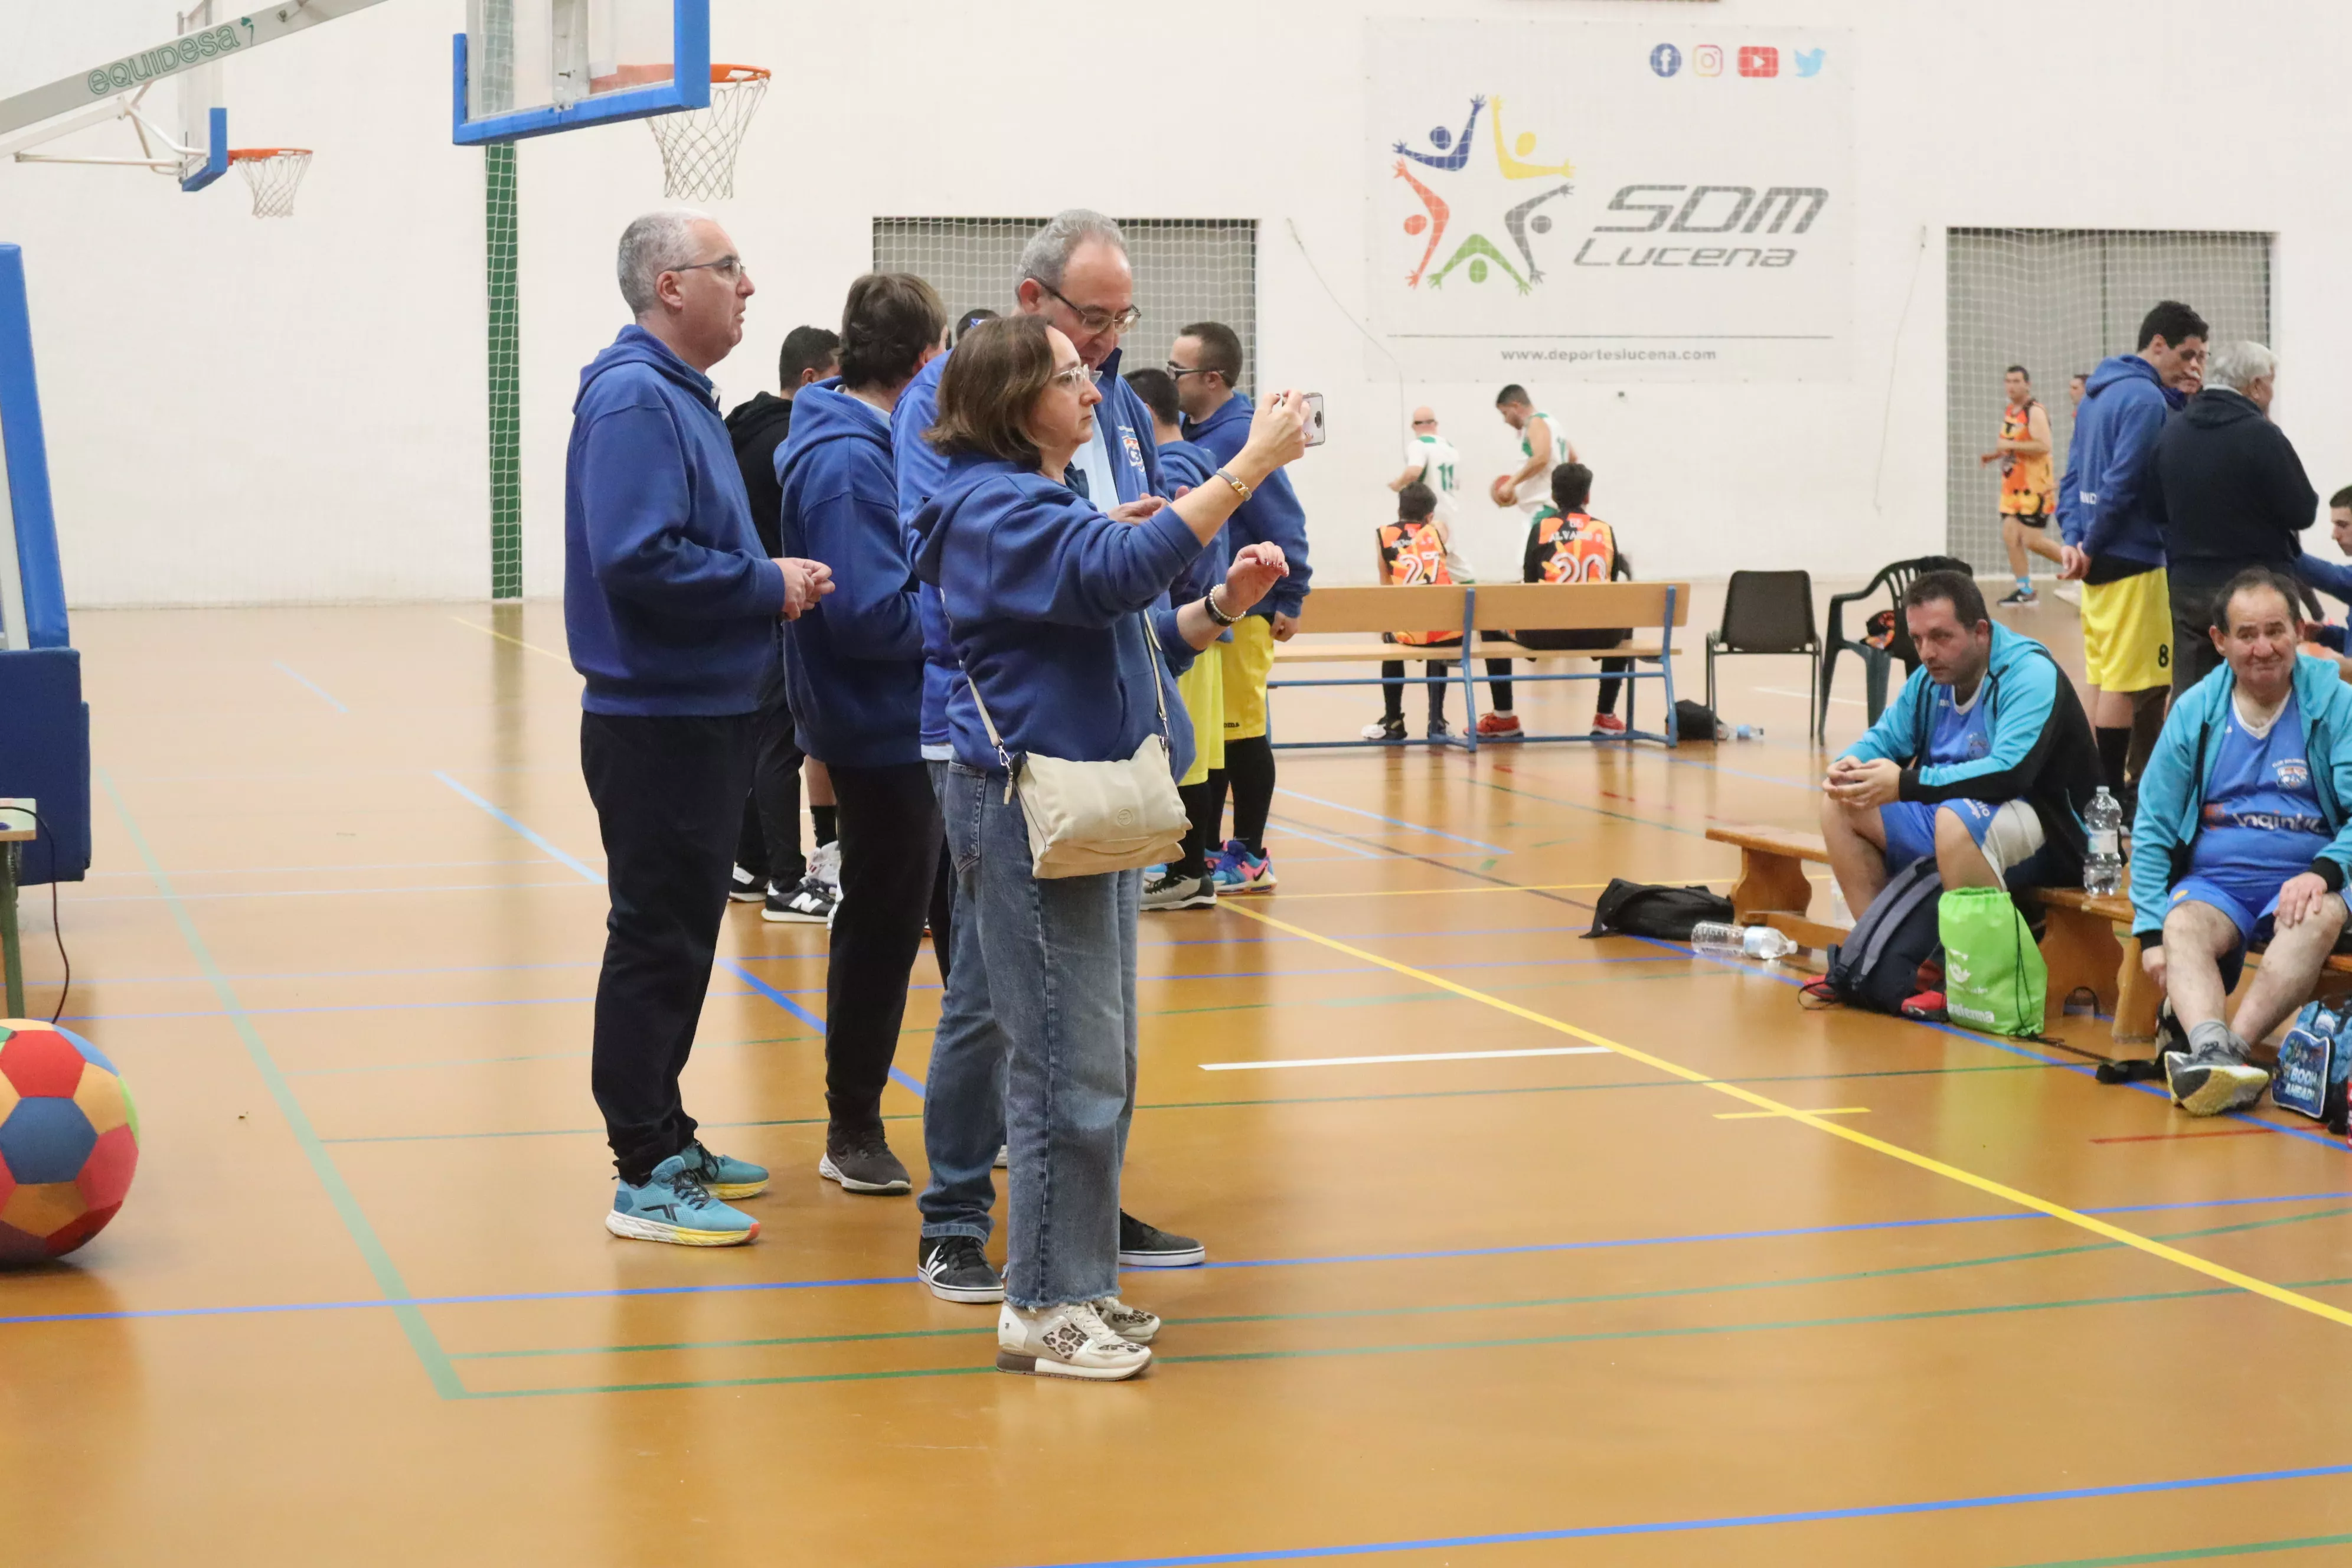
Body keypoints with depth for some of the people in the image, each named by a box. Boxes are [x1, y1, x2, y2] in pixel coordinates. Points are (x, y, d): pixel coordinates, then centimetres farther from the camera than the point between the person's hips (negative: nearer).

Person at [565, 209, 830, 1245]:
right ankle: (646, 1179, 1)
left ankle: (665, 1138, 26)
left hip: (700, 719, 10)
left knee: (681, 937, 16)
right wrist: (767, 586, -17)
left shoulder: (681, 396, 15)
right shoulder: (634, 400, -17)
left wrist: (773, 577, 6)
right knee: (656, 944, -4)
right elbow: (637, 561, -27)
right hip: (657, 722, -10)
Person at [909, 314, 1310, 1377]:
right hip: (1027, 802, -10)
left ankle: (1075, 1282, 23)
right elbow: (1120, 570, -30)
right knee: (1071, 1066, -8)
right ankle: (1043, 1308, 0)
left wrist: (1222, 603, 5)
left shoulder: (1047, 501, 19)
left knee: (1097, 1063, 14)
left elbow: (1134, 637, 23)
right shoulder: (996, 508, -13)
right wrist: (1250, 465, -29)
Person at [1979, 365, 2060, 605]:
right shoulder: (2009, 412, 14)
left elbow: (2043, 446, -25)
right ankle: (2025, 590, 11)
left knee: (2033, 540, -10)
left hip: (2033, 485, -9)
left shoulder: (2035, 412, -14)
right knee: (2010, 535, 5)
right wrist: (1995, 455, 9)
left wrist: (2010, 445, -23)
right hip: (2013, 483, 9)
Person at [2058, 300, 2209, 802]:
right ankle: (2113, 793, -2)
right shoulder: (2147, 399, -14)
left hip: (2098, 561, 9)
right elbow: (2123, 482, -20)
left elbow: (2073, 476, 15)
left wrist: (2074, 538, 5)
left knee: (2103, 678, 14)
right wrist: (2090, 545, -11)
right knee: (2128, 684, -4)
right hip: (2133, 561, -9)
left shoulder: (2099, 391, 16)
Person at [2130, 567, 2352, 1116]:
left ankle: (2232, 1045, -47)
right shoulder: (2195, 711, 8)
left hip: (2303, 880, -1)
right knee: (2182, 926, -32)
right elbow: (2152, 828, 8)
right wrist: (2150, 929, -4)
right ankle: (2213, 1053, -57)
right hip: (2214, 880, 1)